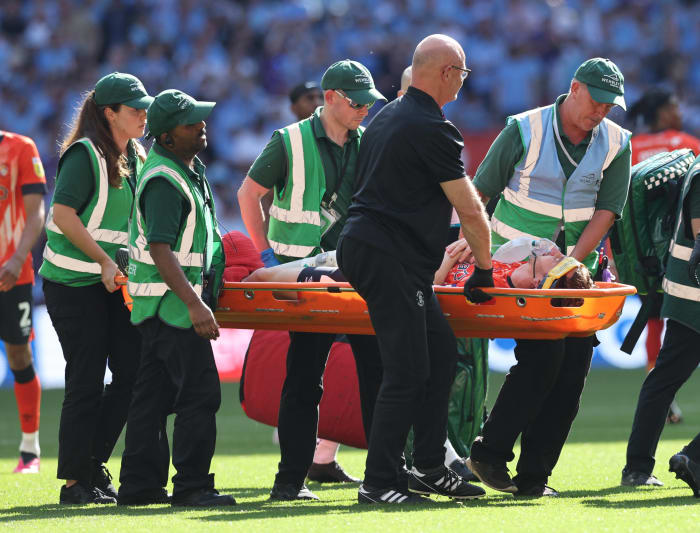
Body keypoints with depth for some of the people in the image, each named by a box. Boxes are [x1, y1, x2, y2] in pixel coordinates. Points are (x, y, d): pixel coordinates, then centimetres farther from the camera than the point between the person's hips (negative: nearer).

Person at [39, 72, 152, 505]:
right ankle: (74, 481, 3)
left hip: (118, 280, 8)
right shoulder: (85, 155, -12)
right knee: (87, 381, -5)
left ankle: (93, 464, 16)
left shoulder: (137, 157, 12)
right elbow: (64, 215, -18)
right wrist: (104, 262, -19)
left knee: (132, 374, 3)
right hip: (76, 285, -7)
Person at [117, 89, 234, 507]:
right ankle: (192, 486, -8)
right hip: (172, 300, -10)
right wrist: (194, 304, -30)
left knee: (155, 393, 11)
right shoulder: (164, 181, -19)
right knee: (200, 393, -10)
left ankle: (140, 484, 15)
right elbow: (160, 249, -25)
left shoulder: (190, 166, 14)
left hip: (163, 306, 10)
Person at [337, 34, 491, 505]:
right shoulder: (432, 130, -14)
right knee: (408, 372, -9)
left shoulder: (388, 117, 18)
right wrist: (484, 267, 3)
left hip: (368, 248, 10)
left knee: (441, 353, 13)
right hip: (389, 258, -10)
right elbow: (471, 211, -11)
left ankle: (430, 469, 16)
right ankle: (379, 482, -8)